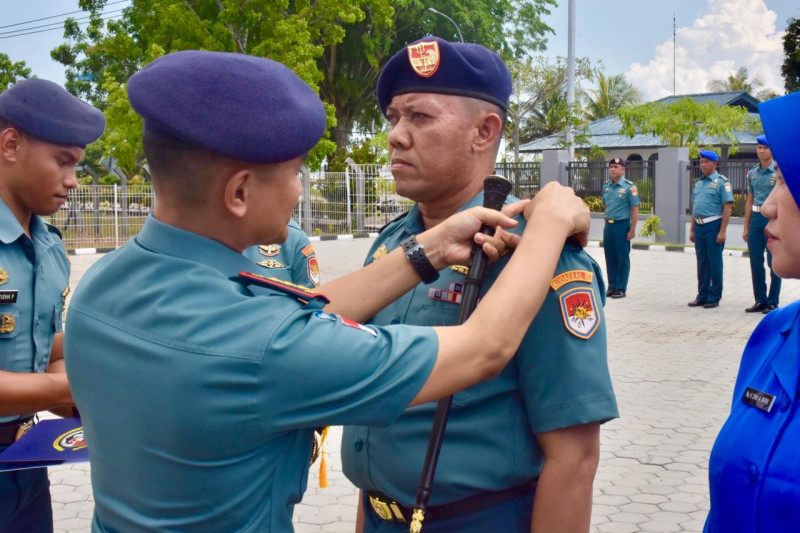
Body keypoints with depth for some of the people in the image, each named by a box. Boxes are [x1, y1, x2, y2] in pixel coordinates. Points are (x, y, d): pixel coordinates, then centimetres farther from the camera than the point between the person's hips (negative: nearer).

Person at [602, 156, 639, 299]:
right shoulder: (606, 186, 10)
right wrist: (606, 223, 13)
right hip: (608, 225, 6)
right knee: (610, 258, 10)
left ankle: (621, 288, 7)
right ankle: (612, 286, 19)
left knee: (622, 258, 1)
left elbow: (635, 209, -10)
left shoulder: (629, 187, -8)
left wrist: (632, 230, -14)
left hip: (622, 225, -6)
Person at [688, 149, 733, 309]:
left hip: (713, 226, -7)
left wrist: (722, 231, -17)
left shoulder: (721, 182, -6)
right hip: (699, 226, 7)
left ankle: (714, 297, 5)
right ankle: (702, 296, 18)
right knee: (702, 263, 11)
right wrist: (692, 230, 17)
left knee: (714, 262, -1)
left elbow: (727, 208, -11)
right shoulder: (698, 183, 16)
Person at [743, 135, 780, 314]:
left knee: (774, 263, 0)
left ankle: (773, 302, 6)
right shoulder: (752, 173, 12)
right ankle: (760, 300, 16)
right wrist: (746, 227, 14)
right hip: (756, 219, 5)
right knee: (756, 262, 7)